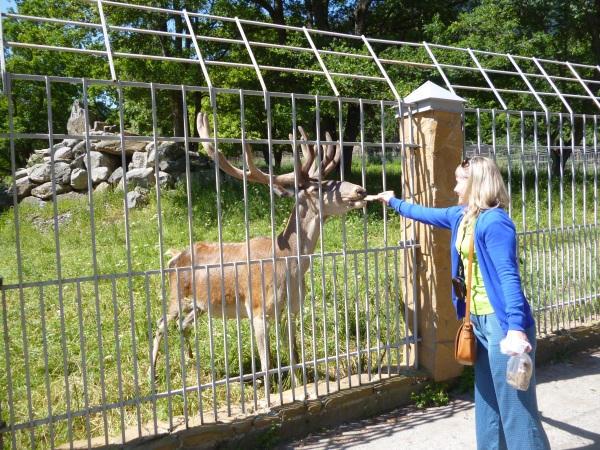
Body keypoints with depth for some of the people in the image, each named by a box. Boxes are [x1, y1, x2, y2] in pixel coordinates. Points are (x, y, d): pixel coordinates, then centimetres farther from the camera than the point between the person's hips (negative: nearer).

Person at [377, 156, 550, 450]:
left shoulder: (493, 222, -18)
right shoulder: (461, 216, 10)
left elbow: (509, 276, -24)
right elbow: (428, 214, 28)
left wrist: (516, 326, -30)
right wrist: (394, 202, 41)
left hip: (501, 320, -9)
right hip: (479, 319, 9)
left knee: (515, 403, -1)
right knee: (487, 399, 20)